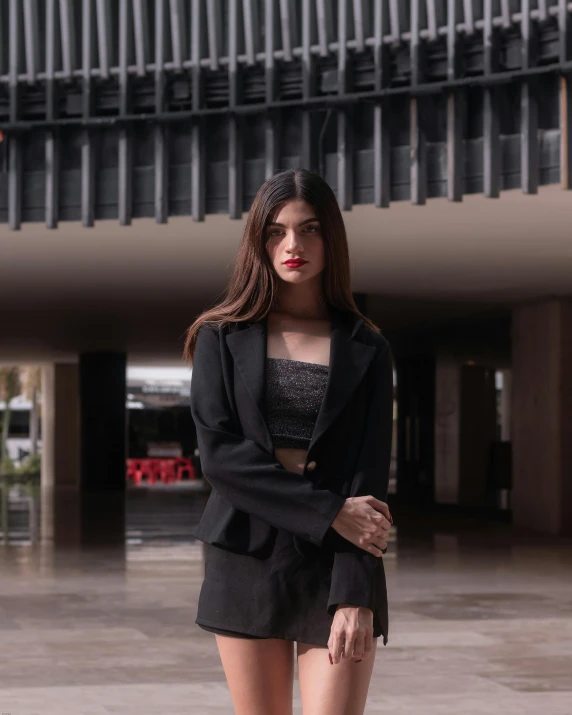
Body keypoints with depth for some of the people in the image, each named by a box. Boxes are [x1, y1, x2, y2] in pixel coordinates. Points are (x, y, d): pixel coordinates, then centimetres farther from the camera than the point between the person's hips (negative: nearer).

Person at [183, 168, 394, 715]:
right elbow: (218, 453, -6)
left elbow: (369, 476, -3)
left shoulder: (365, 349, 4)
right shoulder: (223, 338, 5)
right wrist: (331, 513, -13)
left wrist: (355, 594, -14)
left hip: (334, 569, -1)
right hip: (246, 562, 1)